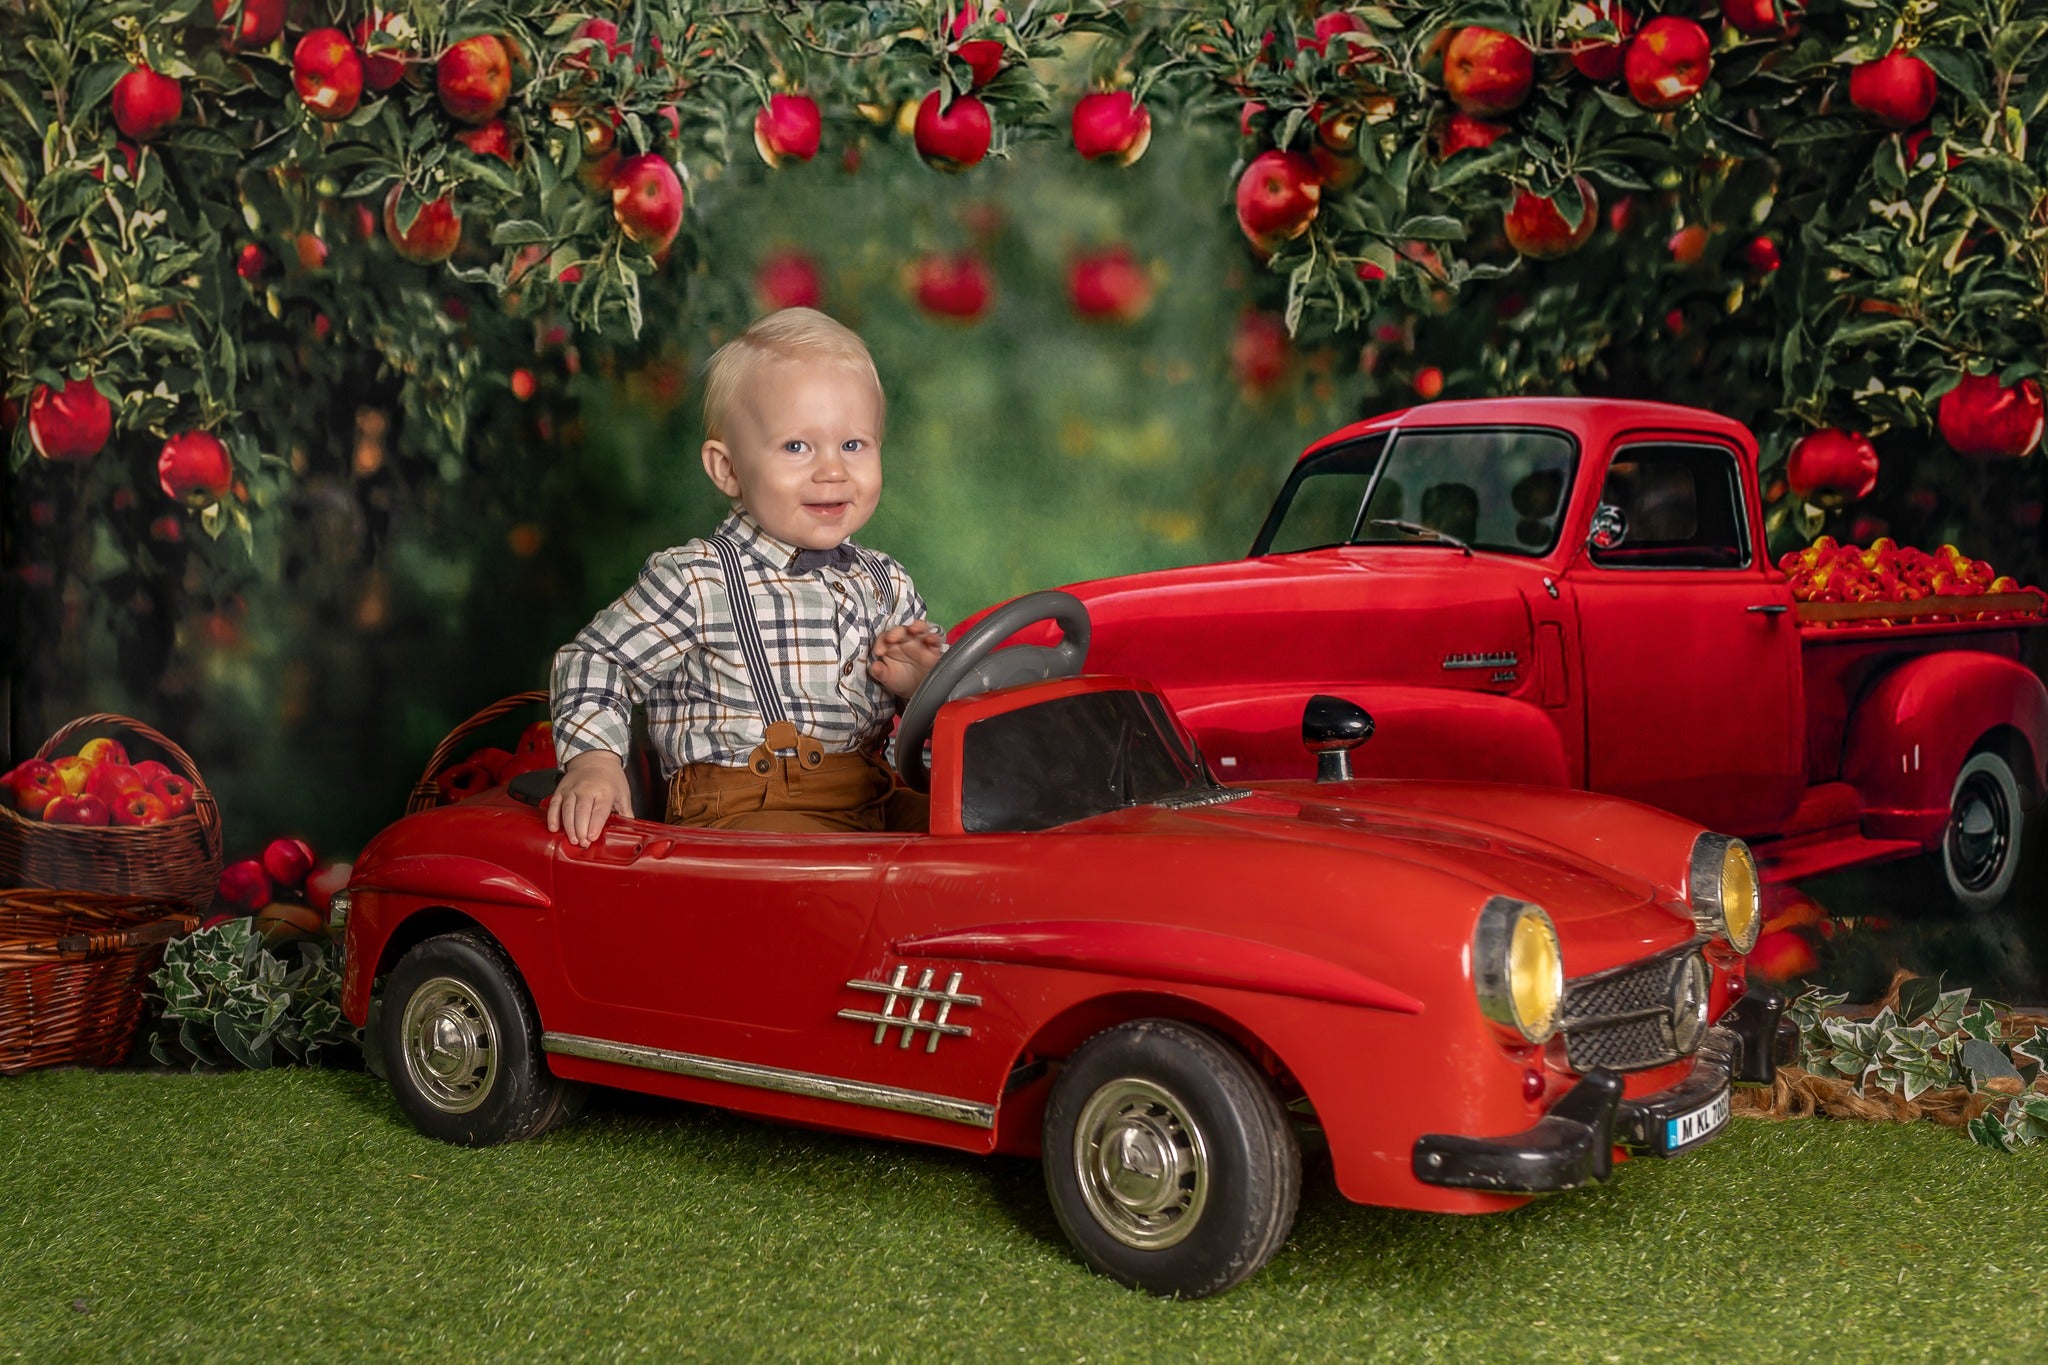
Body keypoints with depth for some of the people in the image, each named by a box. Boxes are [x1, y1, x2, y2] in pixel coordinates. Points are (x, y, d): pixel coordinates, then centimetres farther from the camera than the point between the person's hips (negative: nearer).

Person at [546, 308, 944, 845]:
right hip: (743, 810, -6)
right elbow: (596, 662, 1)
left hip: (874, 801, 6)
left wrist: (920, 682, 1)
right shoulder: (697, 580, -5)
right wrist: (593, 761, -13)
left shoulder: (886, 585, 12)